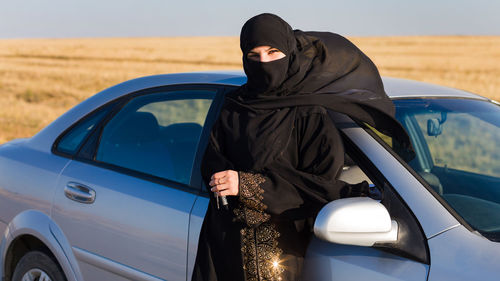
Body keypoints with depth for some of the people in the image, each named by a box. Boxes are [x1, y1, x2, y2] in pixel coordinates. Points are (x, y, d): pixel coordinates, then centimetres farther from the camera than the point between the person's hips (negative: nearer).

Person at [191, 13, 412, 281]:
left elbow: (323, 182, -14)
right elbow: (210, 161, 6)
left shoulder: (308, 114, -8)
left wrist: (247, 184, -19)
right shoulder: (232, 106, 6)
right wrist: (222, 175, -18)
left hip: (280, 239, -3)